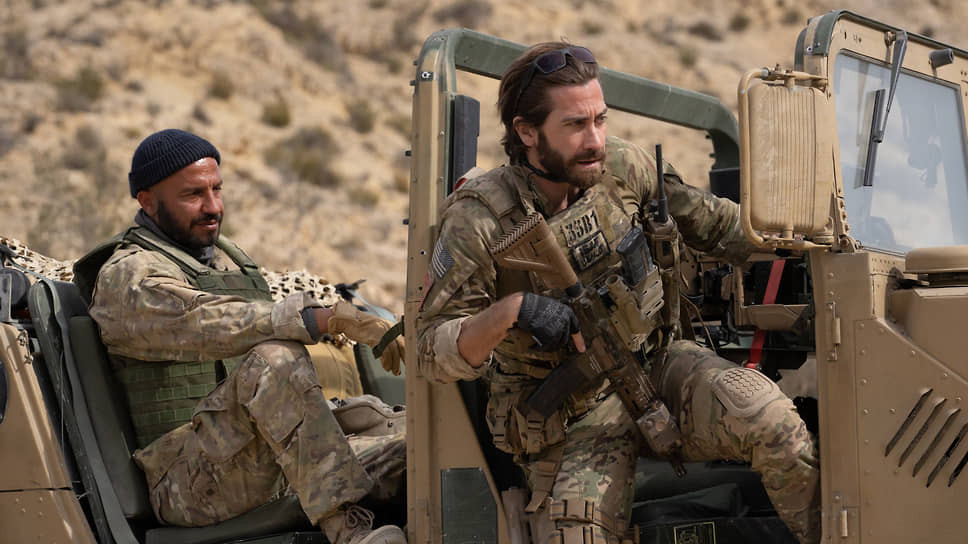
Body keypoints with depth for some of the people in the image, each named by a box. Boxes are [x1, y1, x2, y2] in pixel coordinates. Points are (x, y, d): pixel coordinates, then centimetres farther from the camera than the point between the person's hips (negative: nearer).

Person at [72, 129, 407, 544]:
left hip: (270, 471, 9)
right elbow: (220, 327, -26)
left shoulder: (225, 255, 22)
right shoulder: (128, 276, -8)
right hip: (188, 485, -8)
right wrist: (330, 317, -36)